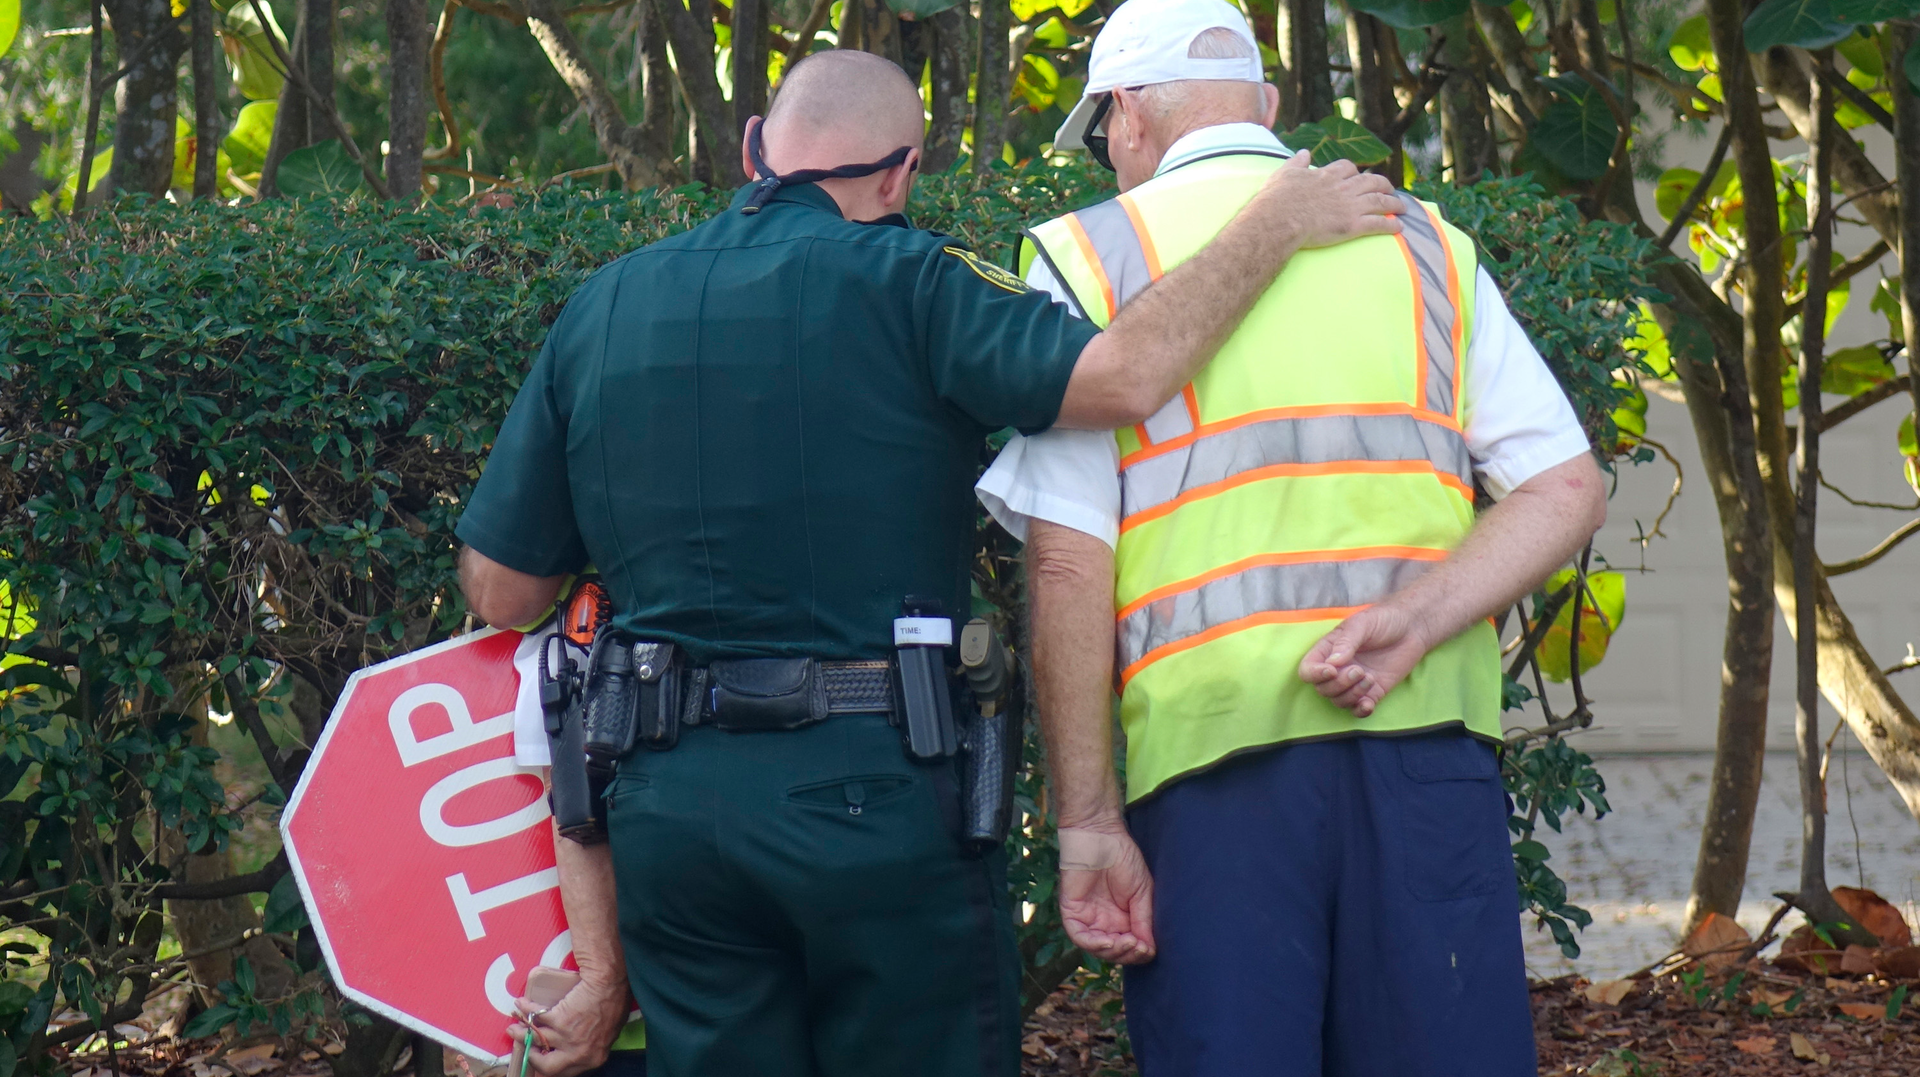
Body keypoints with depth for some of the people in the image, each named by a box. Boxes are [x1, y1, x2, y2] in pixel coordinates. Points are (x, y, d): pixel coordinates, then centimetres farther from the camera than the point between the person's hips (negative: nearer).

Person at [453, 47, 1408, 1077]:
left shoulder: (600, 308, 9)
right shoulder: (901, 282, -6)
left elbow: (498, 587, 12)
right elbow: (1119, 377, -21)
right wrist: (1277, 221, -9)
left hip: (666, 803, 4)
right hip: (878, 790, -4)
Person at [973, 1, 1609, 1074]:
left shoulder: (1088, 255, 6)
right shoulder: (1424, 244, 16)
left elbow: (1068, 561, -2)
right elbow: (1568, 487, 6)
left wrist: (1088, 822, -2)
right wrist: (1417, 621, -6)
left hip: (1213, 745, -2)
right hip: (1429, 742, 2)